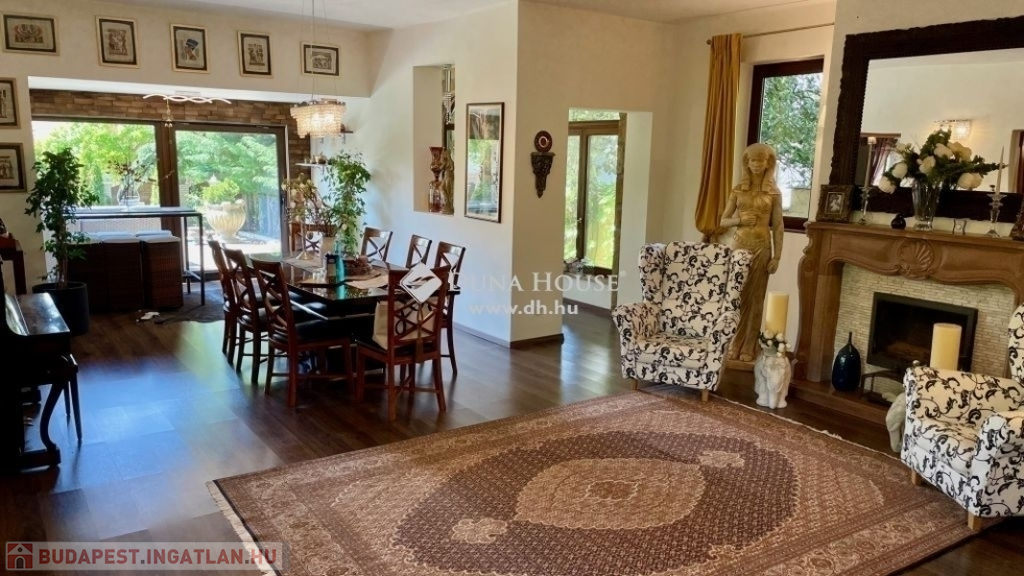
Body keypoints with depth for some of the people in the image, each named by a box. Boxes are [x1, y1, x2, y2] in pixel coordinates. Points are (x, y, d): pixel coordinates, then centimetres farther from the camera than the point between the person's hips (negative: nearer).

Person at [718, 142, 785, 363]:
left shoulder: (774, 193, 2)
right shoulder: (738, 190, 5)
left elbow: (777, 227, 1)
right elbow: (723, 221, 7)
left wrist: (777, 256, -5)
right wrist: (739, 220, -13)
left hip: (761, 248, -1)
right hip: (739, 246, 1)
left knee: (755, 297, 4)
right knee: (736, 296, 2)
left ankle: (749, 348, 12)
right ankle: (733, 346, 12)